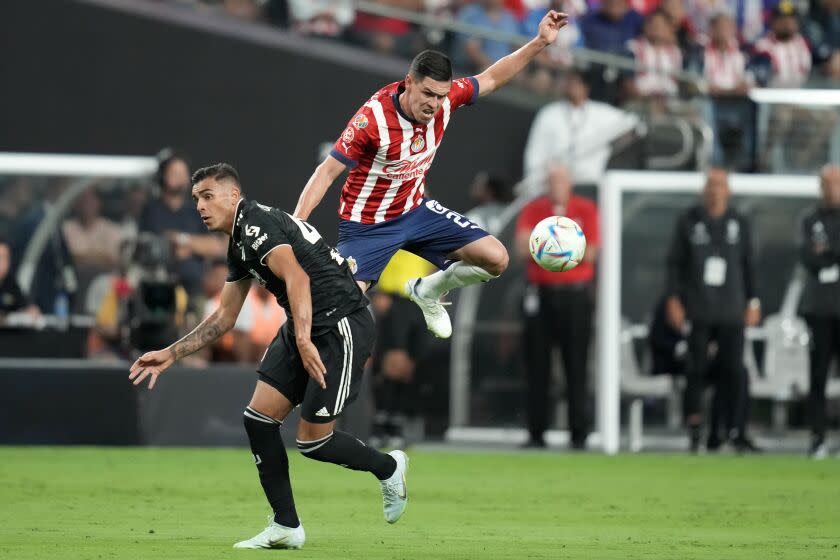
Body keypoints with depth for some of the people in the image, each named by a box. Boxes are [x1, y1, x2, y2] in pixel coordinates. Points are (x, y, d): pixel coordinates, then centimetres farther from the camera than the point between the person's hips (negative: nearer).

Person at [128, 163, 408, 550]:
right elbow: (224, 317, 23)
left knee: (312, 441, -7)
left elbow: (297, 278, -31)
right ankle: (286, 528, 8)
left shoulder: (256, 224, -16)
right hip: (304, 330, 10)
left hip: (342, 326, -10)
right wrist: (170, 355, 20)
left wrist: (304, 341, -42)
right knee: (258, 418, 1)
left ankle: (389, 468, 21)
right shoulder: (238, 245, 15)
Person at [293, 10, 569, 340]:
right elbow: (327, 172, -25)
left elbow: (491, 79, 4)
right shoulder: (373, 119, -30)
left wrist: (540, 43, -1)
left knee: (495, 260, -2)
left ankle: (428, 291, 24)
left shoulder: (445, 98, -15)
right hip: (367, 224, -6)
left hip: (414, 210, 6)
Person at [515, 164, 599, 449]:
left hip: (575, 295, -1)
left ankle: (579, 434, -2)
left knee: (576, 365, -4)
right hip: (540, 294, 1)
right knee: (537, 365, 1)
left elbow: (590, 253, -4)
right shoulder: (533, 209, 5)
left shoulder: (586, 210, 3)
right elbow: (522, 249, -6)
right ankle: (536, 433, 6)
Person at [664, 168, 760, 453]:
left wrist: (753, 301, 8)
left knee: (734, 370, -3)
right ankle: (694, 428, 5)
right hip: (697, 309, -2)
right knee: (697, 368, -4)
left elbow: (748, 264, 14)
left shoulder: (740, 223, 9)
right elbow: (675, 261, 4)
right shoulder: (689, 220, 3)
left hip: (731, 311, 2)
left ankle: (736, 431, 0)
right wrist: (673, 299, -3)